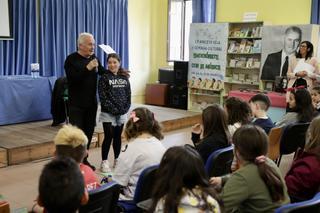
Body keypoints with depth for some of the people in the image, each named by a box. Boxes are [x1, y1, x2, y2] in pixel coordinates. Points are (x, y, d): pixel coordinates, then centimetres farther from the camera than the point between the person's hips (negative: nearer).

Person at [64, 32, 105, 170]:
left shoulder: (93, 58, 9)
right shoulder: (71, 59, -8)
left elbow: (104, 73, 18)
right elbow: (72, 78, -20)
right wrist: (88, 68, -26)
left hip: (91, 103, 5)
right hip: (77, 103, -5)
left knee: (89, 132, 10)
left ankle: (84, 159, 22)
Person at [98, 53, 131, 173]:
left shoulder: (124, 78, 7)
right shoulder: (104, 78, -5)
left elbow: (128, 95, 7)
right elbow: (103, 97, -11)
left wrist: (125, 108, -7)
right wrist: (114, 109, -17)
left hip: (122, 113, 4)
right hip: (108, 113, -4)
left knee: (118, 136, 12)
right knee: (109, 137, -4)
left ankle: (117, 160, 22)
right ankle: (104, 162, 4)